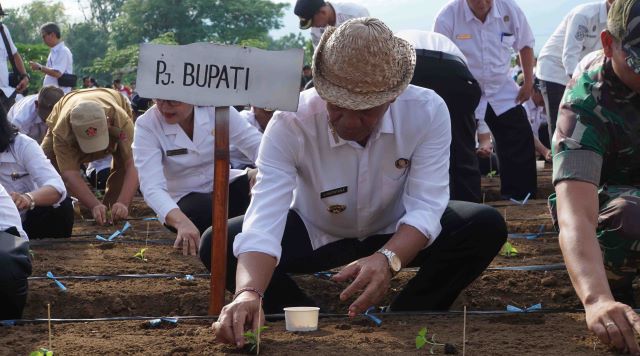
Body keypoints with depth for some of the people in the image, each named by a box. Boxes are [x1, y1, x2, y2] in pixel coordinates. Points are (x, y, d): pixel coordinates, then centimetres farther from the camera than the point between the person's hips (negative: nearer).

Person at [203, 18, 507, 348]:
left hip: (397, 233, 1)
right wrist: (249, 293, -62)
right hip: (316, 232, -1)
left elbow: (425, 207, -31)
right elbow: (263, 223, -42)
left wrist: (387, 259, -53)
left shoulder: (427, 111, -28)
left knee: (486, 227, -26)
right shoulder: (290, 123, -32)